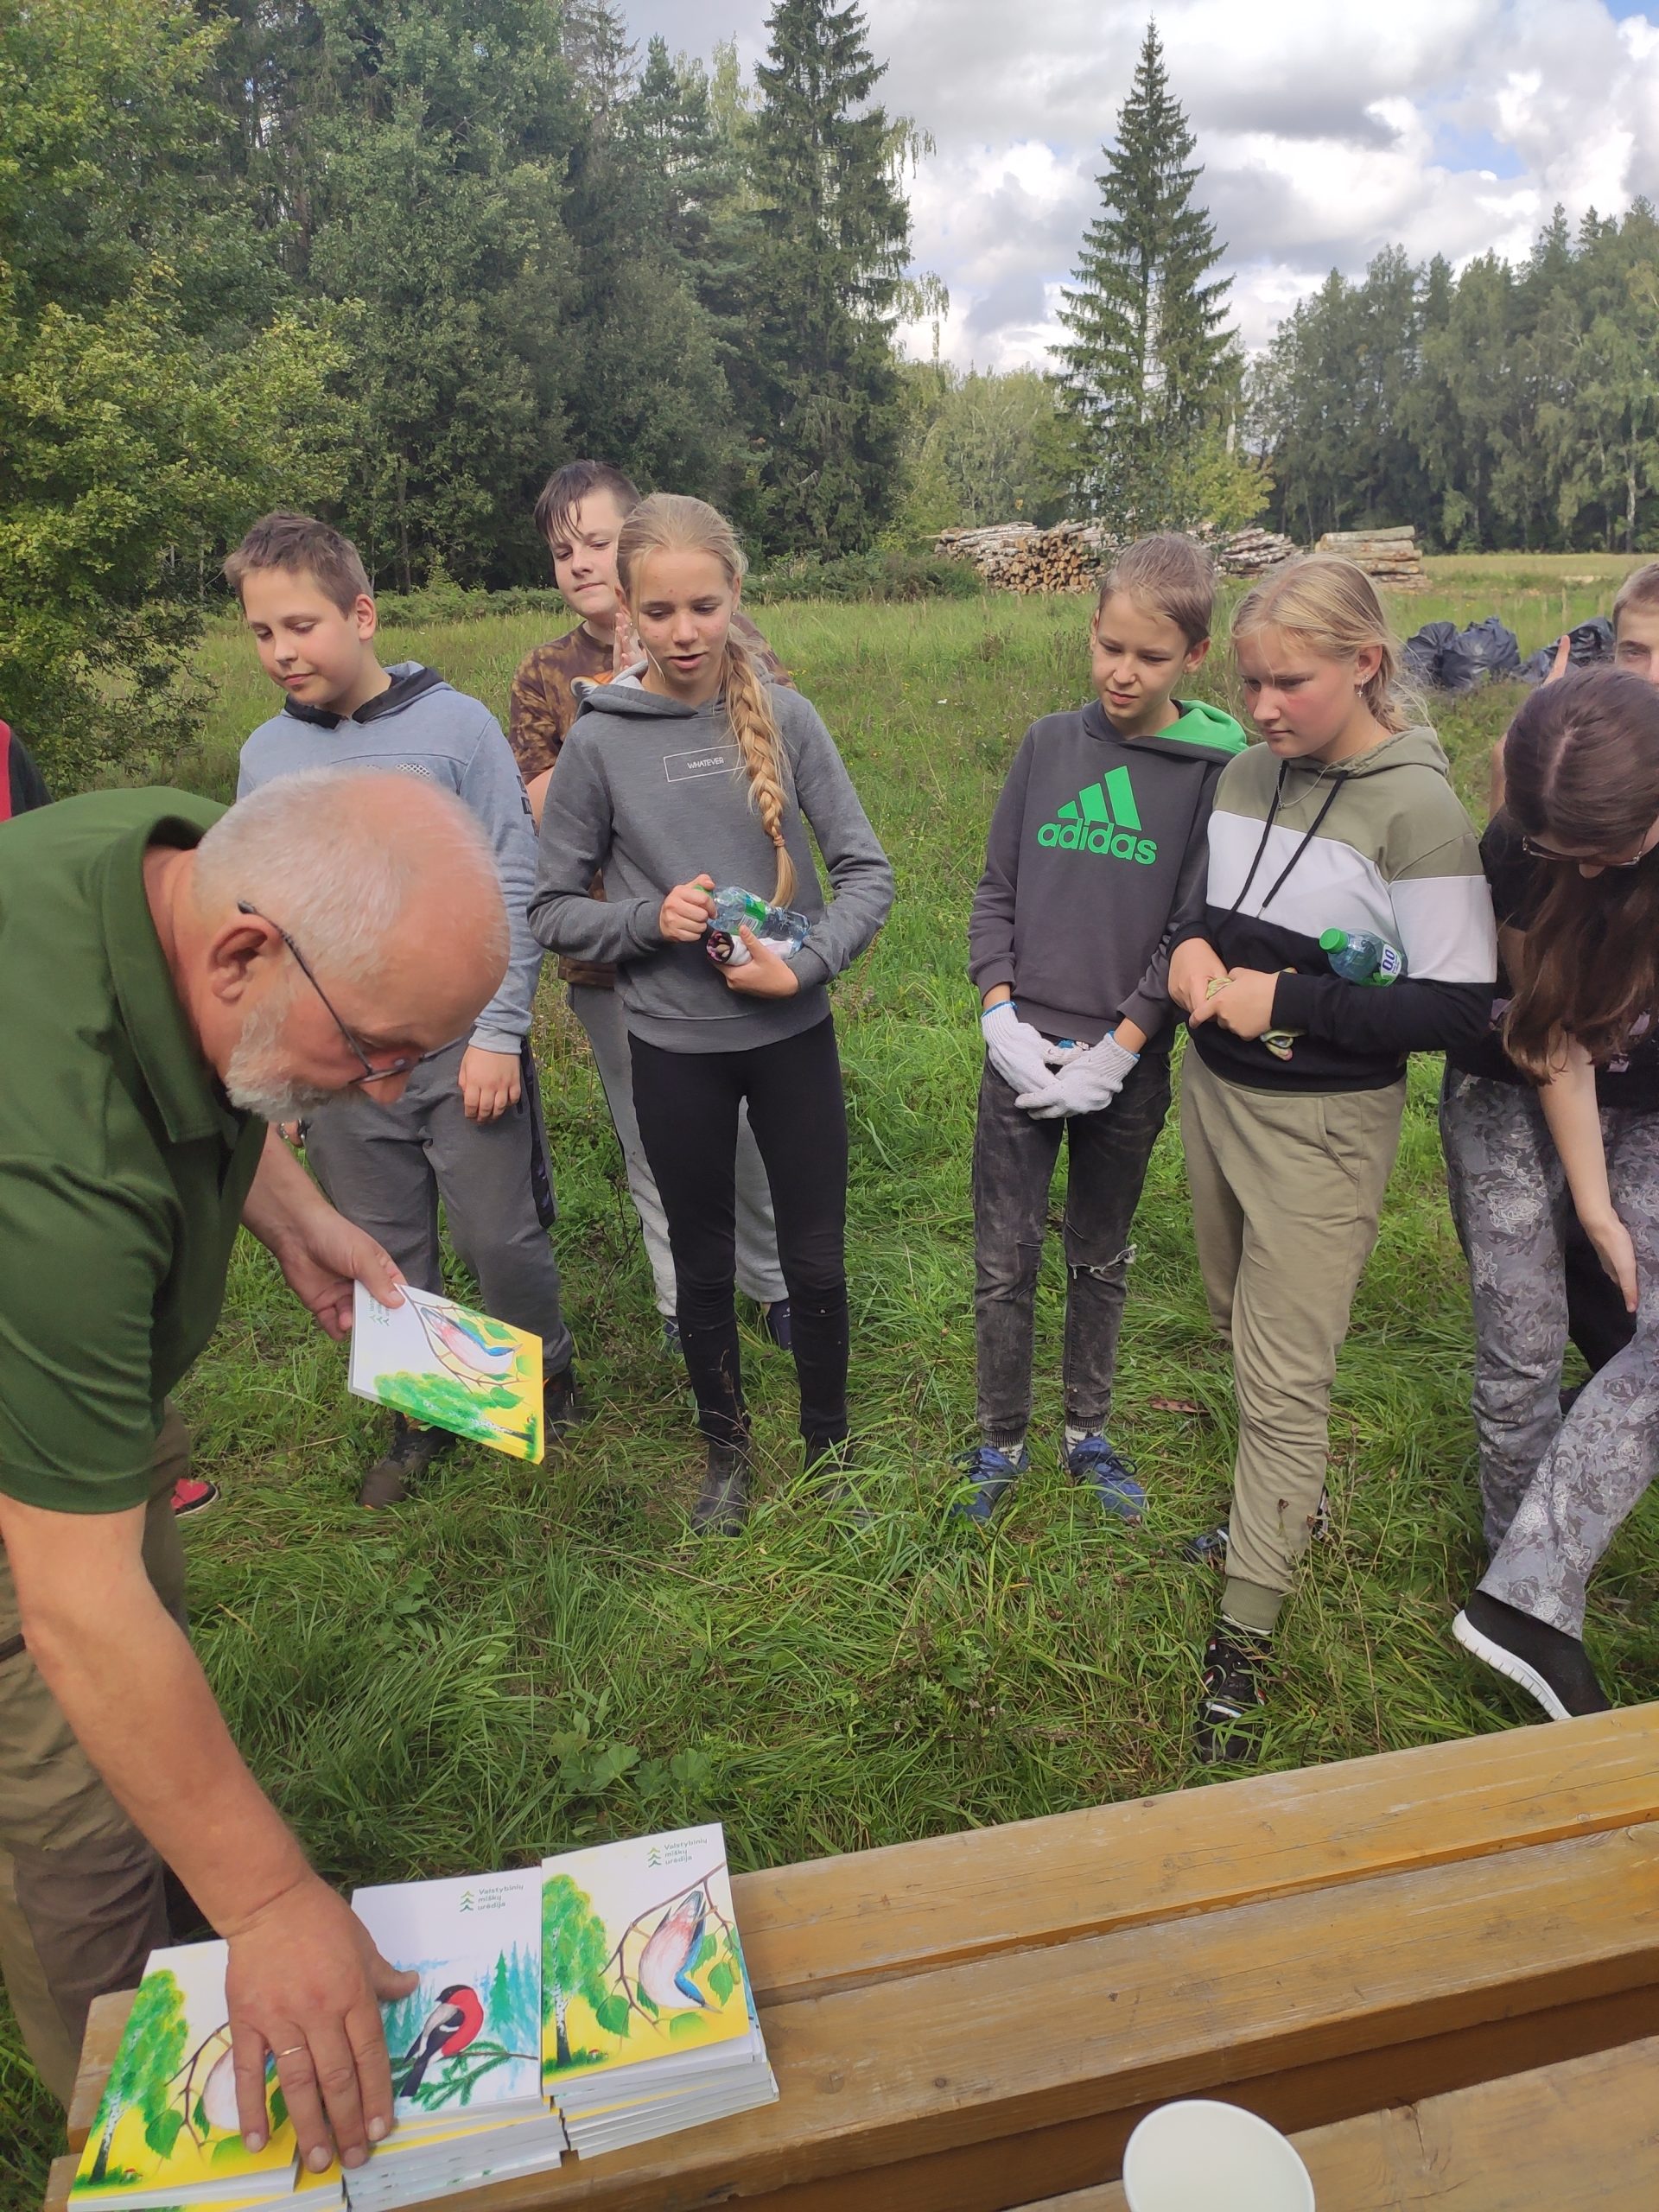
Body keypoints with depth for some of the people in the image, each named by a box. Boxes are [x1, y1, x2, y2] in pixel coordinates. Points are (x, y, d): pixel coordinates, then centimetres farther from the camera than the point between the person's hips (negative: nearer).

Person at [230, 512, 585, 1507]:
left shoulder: (456, 724, -6)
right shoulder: (265, 755, 6)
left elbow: (514, 890, -7)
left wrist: (499, 1033, -12)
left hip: (460, 1044, -3)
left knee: (502, 1239, 4)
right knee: (386, 1255, 12)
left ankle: (550, 1377, 30)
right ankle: (421, 1415, 31)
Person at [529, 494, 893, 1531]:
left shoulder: (784, 715, -4)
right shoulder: (600, 741, -5)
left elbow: (867, 871, -3)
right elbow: (554, 908, 1)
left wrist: (805, 965, -18)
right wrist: (649, 918, -17)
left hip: (794, 1029, 0)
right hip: (673, 1045, 0)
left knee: (816, 1261, 11)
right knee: (704, 1267, 16)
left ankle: (830, 1448, 36)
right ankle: (727, 1452, 39)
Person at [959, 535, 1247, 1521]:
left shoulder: (1217, 768, -5)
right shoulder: (1050, 743, 3)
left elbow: (1194, 928, -6)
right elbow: (996, 889, 6)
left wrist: (1116, 1053, -12)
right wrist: (1000, 1014, -7)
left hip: (1128, 1065, -1)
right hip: (1023, 1051, 2)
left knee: (1102, 1260, 16)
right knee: (1005, 1262, 8)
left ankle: (1090, 1433, 35)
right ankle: (1002, 1443, 27)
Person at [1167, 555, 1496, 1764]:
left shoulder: (1418, 811, -18)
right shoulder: (1248, 771, 2)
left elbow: (1461, 1006, -17)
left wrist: (1286, 1002, -22)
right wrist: (1192, 946, -8)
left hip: (1325, 1124, -7)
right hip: (1216, 1091, 7)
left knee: (1283, 1382, 1)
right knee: (1249, 1327, 22)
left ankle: (1245, 1639, 16)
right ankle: (1296, 1499, 48)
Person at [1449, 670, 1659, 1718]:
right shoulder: (1524, 851, -24)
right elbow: (1551, 1041, -16)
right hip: (1523, 1101, -1)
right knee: (1520, 1355, 0)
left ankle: (1523, 1597, -11)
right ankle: (1529, 1588, 21)